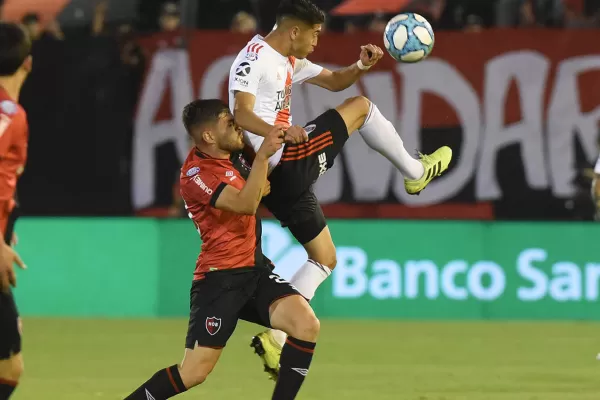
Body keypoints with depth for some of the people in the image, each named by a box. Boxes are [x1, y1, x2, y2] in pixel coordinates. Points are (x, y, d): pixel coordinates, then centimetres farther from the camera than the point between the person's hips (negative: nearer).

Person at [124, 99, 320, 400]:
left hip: (255, 269, 7)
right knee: (193, 372, -11)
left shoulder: (234, 153, 7)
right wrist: (263, 155, -33)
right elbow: (245, 204, -30)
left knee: (306, 325, -17)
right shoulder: (196, 173, -16)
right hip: (220, 278, -7)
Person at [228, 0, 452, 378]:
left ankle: (274, 338, 9)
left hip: (286, 177, 10)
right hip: (283, 166, -10)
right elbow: (242, 114, -24)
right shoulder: (255, 57, -12)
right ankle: (416, 173, 20)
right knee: (359, 107, 2)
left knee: (325, 259, 16)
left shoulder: (290, 62, 19)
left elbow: (334, 81, 27)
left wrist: (361, 66, 6)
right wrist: (280, 131, -42)